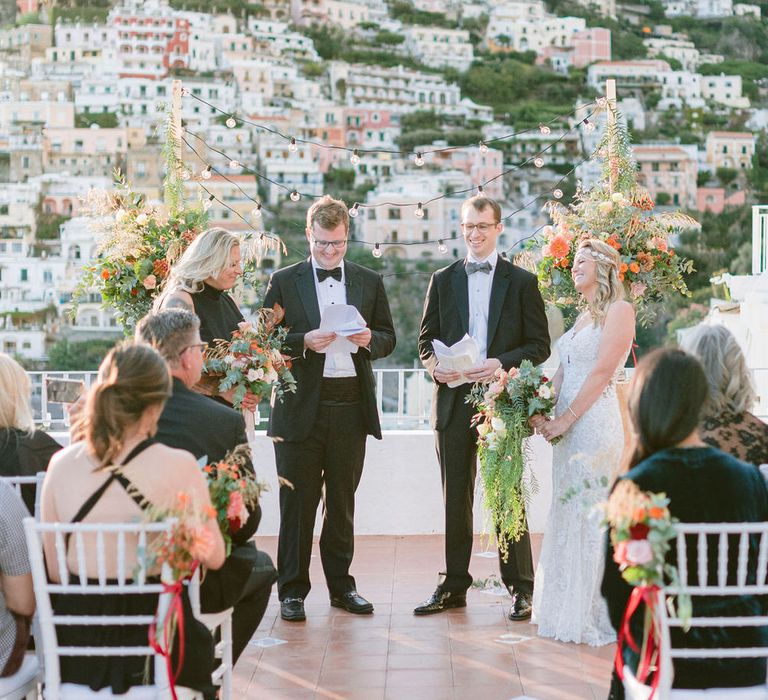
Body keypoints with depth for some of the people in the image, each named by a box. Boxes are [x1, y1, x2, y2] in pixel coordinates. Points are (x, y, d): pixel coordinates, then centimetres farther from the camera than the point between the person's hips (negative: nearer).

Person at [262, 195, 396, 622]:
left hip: (351, 406, 2)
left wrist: (369, 339, -10)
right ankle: (293, 590, 9)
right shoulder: (284, 282, 4)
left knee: (343, 501, 11)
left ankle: (341, 585, 21)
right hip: (302, 406, -2)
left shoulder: (370, 281, 12)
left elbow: (388, 338, 12)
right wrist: (303, 342, -17)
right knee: (298, 501, 1)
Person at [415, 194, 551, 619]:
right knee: (455, 499, 8)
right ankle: (454, 585, 16)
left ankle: (520, 589, 8)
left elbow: (539, 346, 1)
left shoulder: (522, 282, 5)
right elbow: (426, 339, 13)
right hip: (453, 402, 3)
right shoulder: (442, 280, 13)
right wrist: (434, 365, -9)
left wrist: (502, 364, -16)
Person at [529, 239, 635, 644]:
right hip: (568, 426, 8)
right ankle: (566, 608, 18)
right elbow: (562, 373, 13)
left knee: (590, 515, -5)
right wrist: (543, 412, -3)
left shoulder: (618, 310, -6)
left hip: (594, 423, -8)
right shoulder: (582, 317, 19)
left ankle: (592, 615, 1)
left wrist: (565, 420, -16)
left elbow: (602, 372, -14)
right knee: (567, 515, 10)